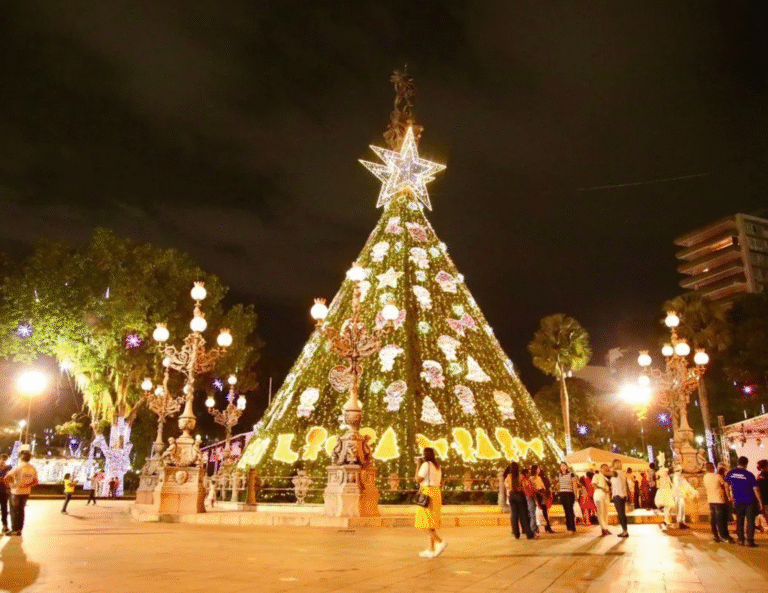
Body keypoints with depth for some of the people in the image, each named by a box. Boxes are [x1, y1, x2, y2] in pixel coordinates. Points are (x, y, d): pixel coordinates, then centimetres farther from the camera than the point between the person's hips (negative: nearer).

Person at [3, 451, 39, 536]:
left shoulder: (18, 467, -17)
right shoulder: (33, 469, 0)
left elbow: (6, 478, -22)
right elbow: (35, 482, 6)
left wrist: (9, 485, -5)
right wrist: (27, 486, 9)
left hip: (16, 492, -5)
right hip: (26, 492, 5)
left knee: (14, 511, 6)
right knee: (21, 510, 15)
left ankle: (14, 530, 7)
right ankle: (19, 529, 18)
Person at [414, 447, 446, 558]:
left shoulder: (426, 465, -11)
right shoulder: (437, 466, 14)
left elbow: (418, 480, -13)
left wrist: (418, 466, -4)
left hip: (427, 494, -8)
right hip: (436, 493, 8)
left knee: (427, 522, -6)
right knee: (431, 522, 9)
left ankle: (440, 542, -20)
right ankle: (431, 550, 10)